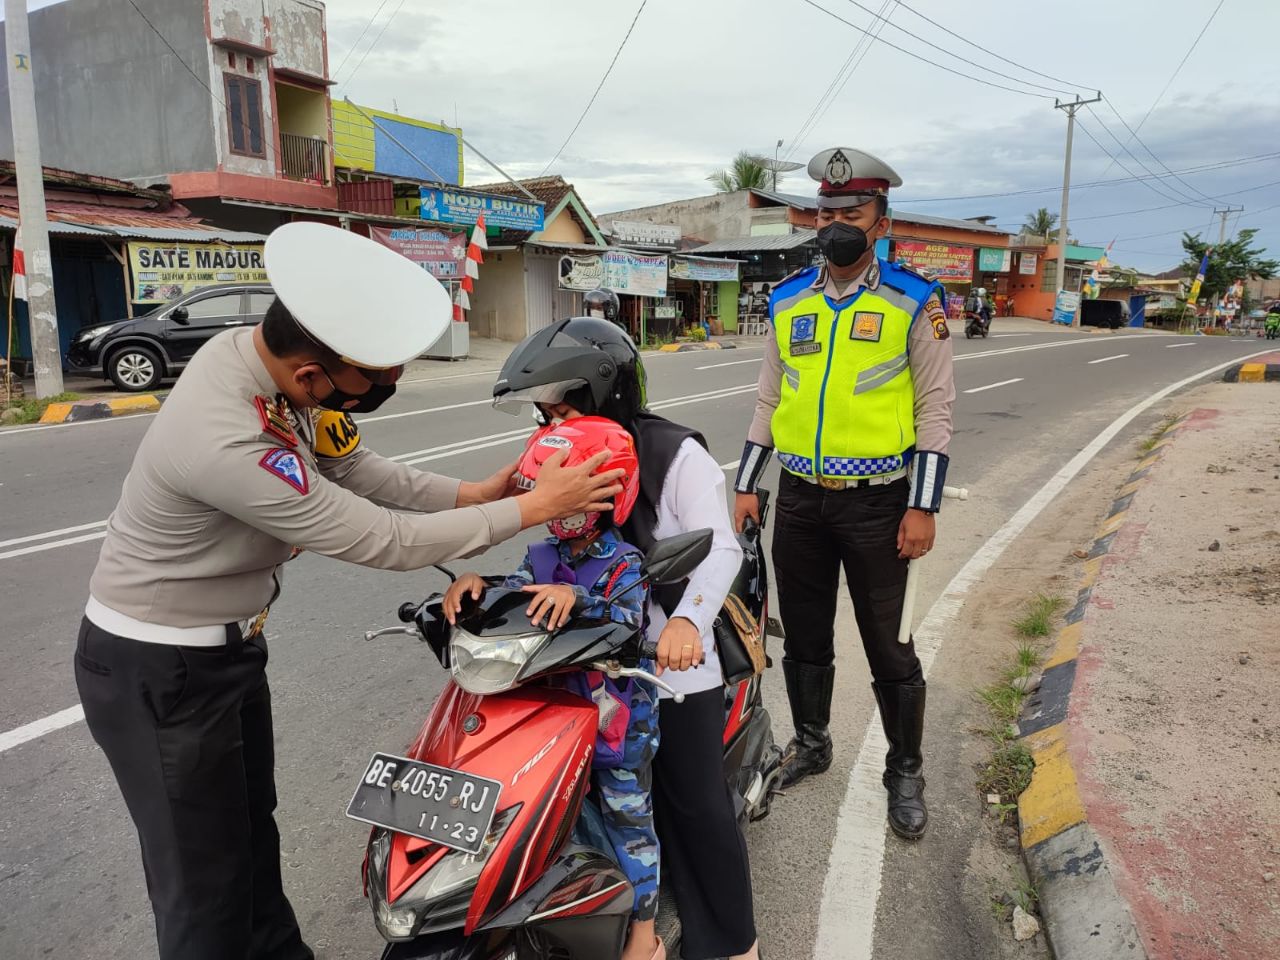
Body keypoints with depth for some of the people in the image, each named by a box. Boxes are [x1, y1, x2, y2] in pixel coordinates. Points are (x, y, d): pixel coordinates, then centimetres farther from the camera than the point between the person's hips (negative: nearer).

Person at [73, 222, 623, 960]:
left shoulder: (266, 354, -12)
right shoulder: (226, 443, -37)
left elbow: (354, 467, 1)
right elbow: (387, 542, -30)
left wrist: (470, 494, -8)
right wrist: (534, 508, -25)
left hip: (228, 643, 8)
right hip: (159, 674, -8)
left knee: (253, 827, 24)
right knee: (205, 880, 8)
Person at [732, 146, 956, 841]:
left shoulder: (915, 302, -4)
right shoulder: (788, 302, 8)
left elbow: (934, 409, -5)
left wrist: (923, 507, -11)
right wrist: (745, 486, 8)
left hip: (876, 503, -4)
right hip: (800, 498, 4)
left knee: (888, 648, 6)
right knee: (803, 635, 16)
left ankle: (905, 772, 25)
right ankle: (810, 743, 37)